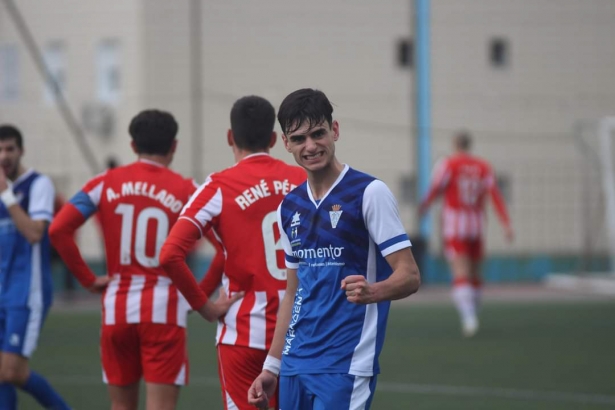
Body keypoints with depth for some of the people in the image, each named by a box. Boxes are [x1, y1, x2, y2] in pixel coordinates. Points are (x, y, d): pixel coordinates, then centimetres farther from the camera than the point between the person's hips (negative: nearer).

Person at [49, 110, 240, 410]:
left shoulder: (106, 184, 4)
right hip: (164, 310, -3)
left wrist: (87, 279, 2)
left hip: (117, 308, 3)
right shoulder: (185, 191, -1)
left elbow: (58, 230, -5)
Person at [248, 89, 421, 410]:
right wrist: (272, 366, 18)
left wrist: (372, 292, -32)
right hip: (296, 367, 7)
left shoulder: (369, 192, -7)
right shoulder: (290, 207, 12)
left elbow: (409, 276, -11)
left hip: (346, 367, -7)